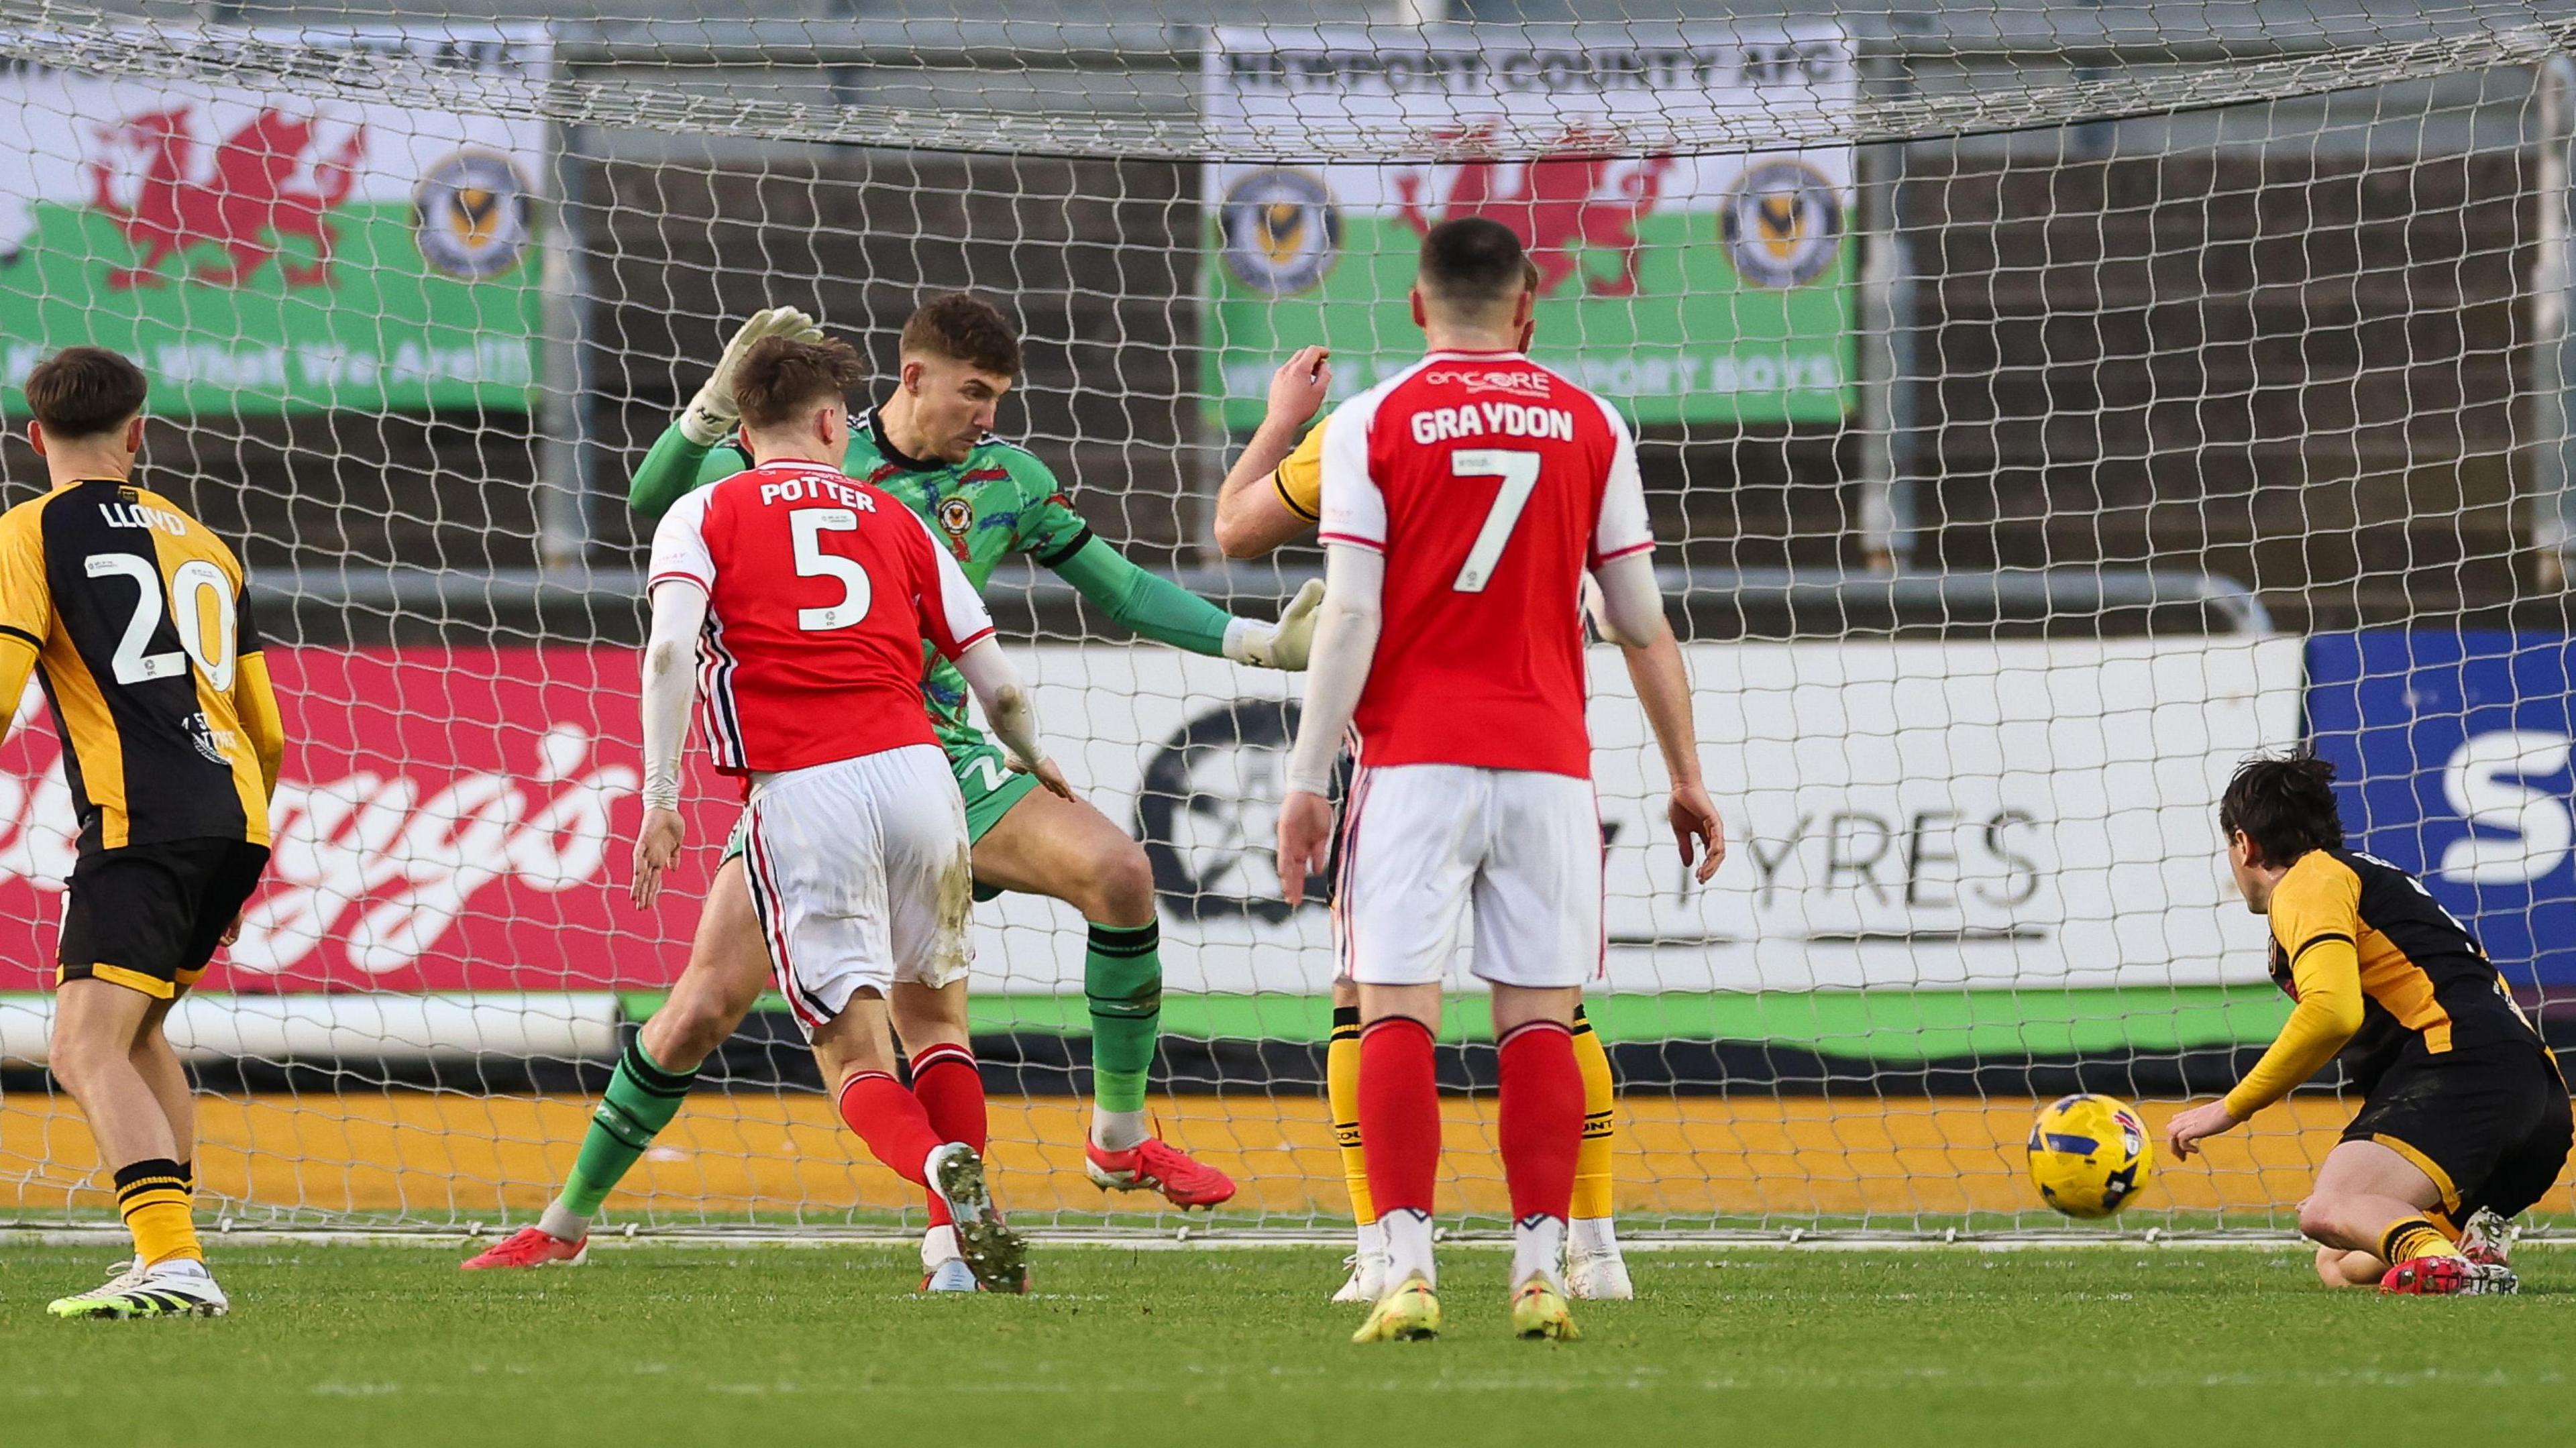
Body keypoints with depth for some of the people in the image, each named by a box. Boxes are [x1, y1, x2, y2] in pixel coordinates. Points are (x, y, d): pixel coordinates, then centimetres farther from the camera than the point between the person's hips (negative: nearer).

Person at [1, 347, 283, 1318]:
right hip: (235, 814, 7)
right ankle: (170, 1251, 23)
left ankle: (173, 1262, -34)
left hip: (139, 821, -7)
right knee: (136, 1028, 25)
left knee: (89, 1050, -15)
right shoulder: (200, 542, 23)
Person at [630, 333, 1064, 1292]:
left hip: (798, 791, -2)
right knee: (932, 1015, 18)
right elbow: (999, 687, 19)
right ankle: (972, 1253, 5)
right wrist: (1031, 759, 40)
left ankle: (944, 1170, -31)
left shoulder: (702, 516, 13)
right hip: (914, 771, 2)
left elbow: (670, 650, -7)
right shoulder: (894, 519, 20)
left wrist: (661, 798, -8)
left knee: (854, 1056, 0)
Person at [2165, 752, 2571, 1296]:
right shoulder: (2374, 878, 33)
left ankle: (2443, 1258, -57)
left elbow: (2332, 1011, -14)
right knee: (2341, 1266, 9)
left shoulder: (2309, 884, 4)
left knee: (2328, 1215, -29)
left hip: (2465, 1068, -9)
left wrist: (2232, 1109, -7)